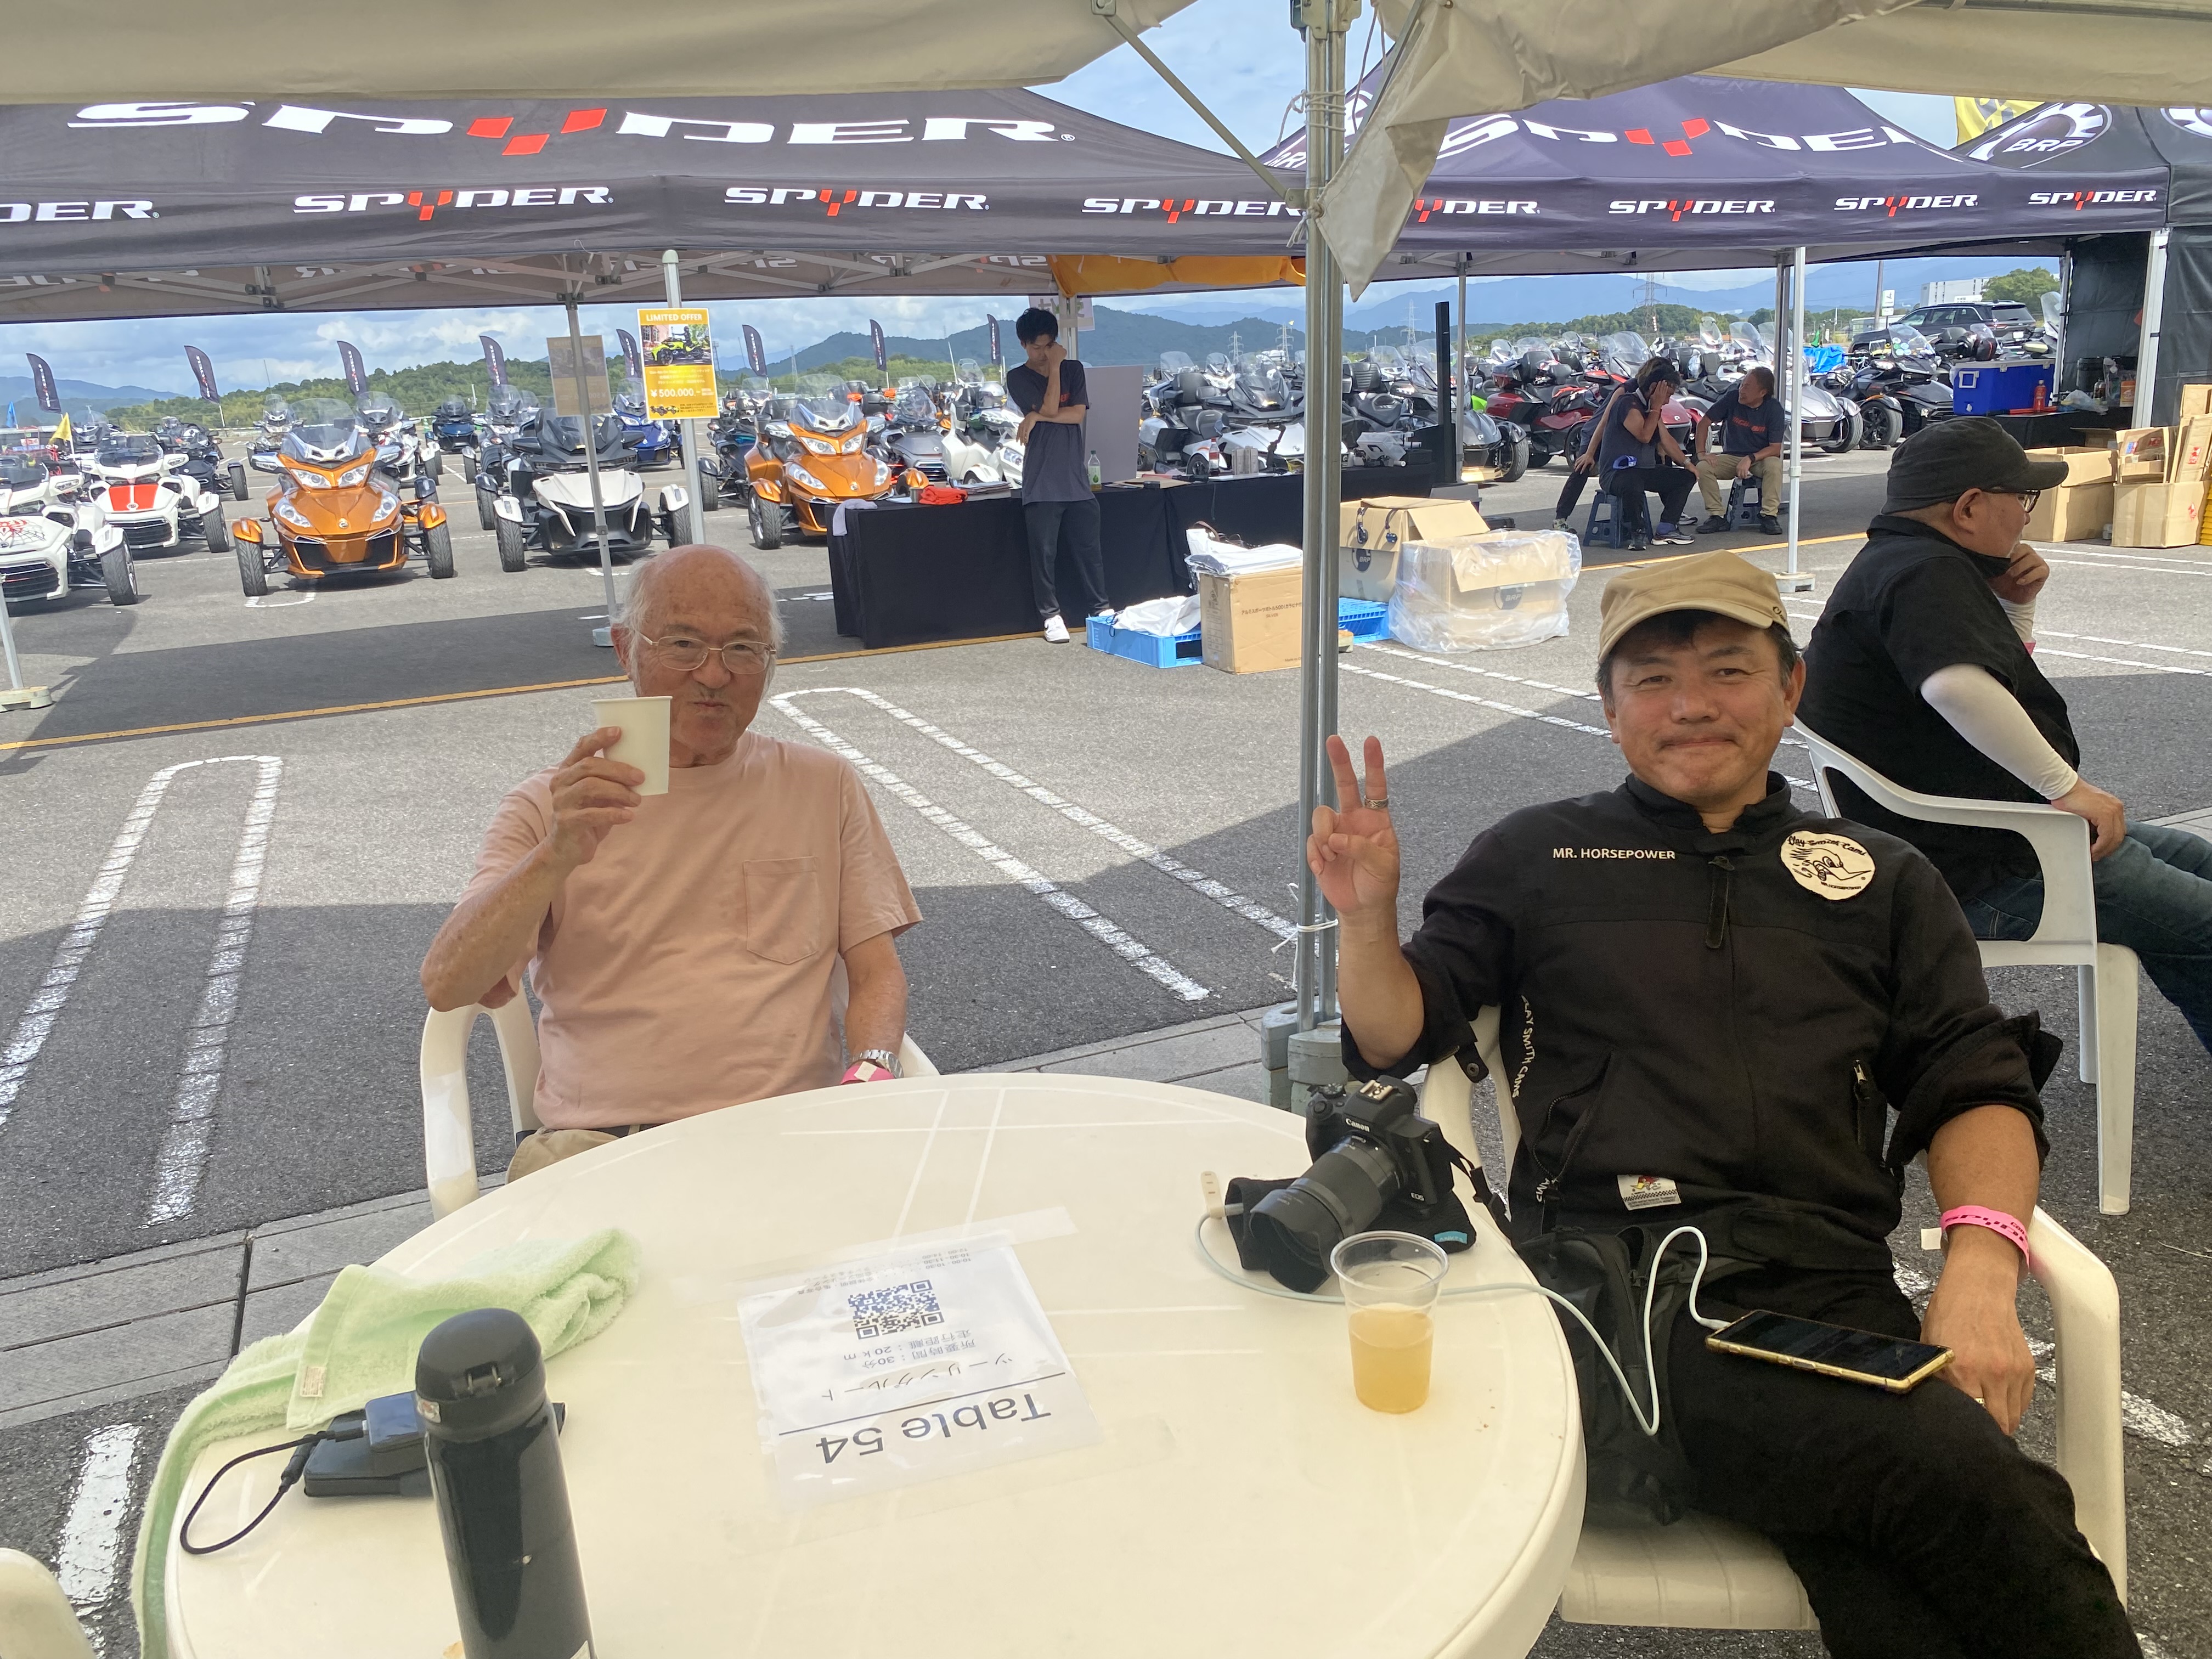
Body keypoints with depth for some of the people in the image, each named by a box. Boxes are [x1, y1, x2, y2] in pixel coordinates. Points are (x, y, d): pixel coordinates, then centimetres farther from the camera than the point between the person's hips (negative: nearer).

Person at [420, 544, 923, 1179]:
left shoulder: (825, 787, 15)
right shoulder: (550, 805, 11)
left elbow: (877, 973, 13)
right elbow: (446, 988, -2)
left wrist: (872, 1069, -9)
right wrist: (557, 858, -19)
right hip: (598, 1140, 0)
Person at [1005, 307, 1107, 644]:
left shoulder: (1073, 369, 11)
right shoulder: (1018, 378, 1)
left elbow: (1077, 414, -2)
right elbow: (1050, 408, -12)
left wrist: (1036, 417, -9)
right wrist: (1055, 366, -7)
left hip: (1076, 477, 2)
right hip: (1041, 482, -2)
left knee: (1088, 549, 4)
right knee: (1044, 552, -1)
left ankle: (1100, 610, 13)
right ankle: (1051, 616, 7)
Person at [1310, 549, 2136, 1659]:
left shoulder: (1882, 880, 24)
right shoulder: (1534, 856, 18)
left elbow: (1976, 1086, 15)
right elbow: (1398, 1038, 13)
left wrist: (1979, 1262, -5)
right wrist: (1369, 918, -9)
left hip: (1833, 1290, 2)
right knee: (1966, 1483, -28)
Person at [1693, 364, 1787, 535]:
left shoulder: (1774, 409, -13)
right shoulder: (1732, 398, -8)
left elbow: (1775, 449, -15)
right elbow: (1704, 422, -2)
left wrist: (1750, 459, -30)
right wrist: (1702, 453, -14)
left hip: (1761, 458, -2)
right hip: (1732, 456, 2)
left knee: (1774, 466, -35)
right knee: (1702, 467, -25)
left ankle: (1768, 516, -27)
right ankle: (1717, 516, -19)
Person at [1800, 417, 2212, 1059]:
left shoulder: (1893, 563, 13)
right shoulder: (1929, 573, -21)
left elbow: (2002, 680, 25)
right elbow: (1957, 685, -43)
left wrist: (2015, 603, 7)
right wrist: (2067, 784, -33)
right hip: (1983, 873, -11)